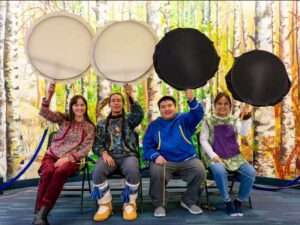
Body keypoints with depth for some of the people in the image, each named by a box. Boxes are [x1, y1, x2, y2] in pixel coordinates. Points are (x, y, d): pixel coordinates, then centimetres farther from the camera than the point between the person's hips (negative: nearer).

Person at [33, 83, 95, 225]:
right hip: (52, 155, 1)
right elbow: (44, 113, -4)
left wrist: (68, 158, -14)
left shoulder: (89, 127, 9)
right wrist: (49, 96, -20)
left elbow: (85, 149, 0)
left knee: (60, 172, -36)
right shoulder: (64, 119, 12)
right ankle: (39, 213, -34)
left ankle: (42, 212, -35)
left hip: (72, 160, -1)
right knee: (48, 172, -34)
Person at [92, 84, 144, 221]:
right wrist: (104, 153, -11)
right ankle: (105, 205, -12)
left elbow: (139, 114, -10)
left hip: (128, 155, -1)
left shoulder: (129, 119, 15)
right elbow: (97, 144, 11)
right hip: (109, 155, 1)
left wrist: (130, 97, -22)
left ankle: (129, 204, -13)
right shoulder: (102, 124, 20)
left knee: (133, 172, -36)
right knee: (98, 172, -32)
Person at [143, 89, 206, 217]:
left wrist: (191, 100, -30)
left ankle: (189, 201, 2)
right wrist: (156, 156, -14)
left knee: (200, 171, -25)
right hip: (164, 161, -1)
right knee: (156, 172, -32)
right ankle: (159, 205, -6)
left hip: (187, 160, 1)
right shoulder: (154, 125, 13)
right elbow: (147, 146, 8)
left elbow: (197, 115, -9)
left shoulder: (184, 119, 11)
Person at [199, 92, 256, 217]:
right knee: (220, 171, -37)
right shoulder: (209, 121, 4)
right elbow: (203, 140, -1)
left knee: (251, 172, -23)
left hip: (234, 157, 3)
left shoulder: (234, 121, 10)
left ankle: (239, 201, -3)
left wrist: (246, 117, -26)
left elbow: (243, 132, -10)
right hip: (217, 158, -3)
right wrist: (213, 155, -14)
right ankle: (228, 202, -15)